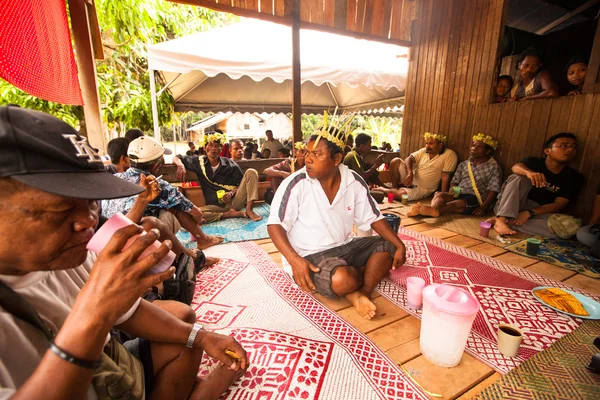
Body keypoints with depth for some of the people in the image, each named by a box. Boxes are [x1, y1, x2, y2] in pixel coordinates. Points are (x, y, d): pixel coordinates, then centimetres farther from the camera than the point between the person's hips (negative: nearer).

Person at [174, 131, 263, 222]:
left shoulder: (230, 165, 3)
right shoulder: (199, 162, 6)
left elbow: (242, 184, 5)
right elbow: (176, 158, 16)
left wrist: (231, 193, -15)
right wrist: (180, 165, -8)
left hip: (234, 201, 1)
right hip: (215, 206, -1)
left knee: (251, 172, -13)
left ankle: (249, 209, -21)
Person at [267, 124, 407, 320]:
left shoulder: (354, 181, -4)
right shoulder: (296, 184, -18)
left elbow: (373, 218, 4)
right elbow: (274, 225, -17)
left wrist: (400, 245, -5)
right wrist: (294, 259, -30)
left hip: (344, 247, 7)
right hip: (309, 256, -6)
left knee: (389, 247, -1)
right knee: (342, 280, -34)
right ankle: (365, 274, -1)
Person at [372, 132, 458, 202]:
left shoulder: (450, 155, -11)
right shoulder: (424, 151, 5)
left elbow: (445, 177, -16)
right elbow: (409, 159, -5)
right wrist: (410, 173, -24)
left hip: (423, 189, -5)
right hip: (411, 180, 5)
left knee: (401, 194, -34)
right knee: (395, 161, -15)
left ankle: (382, 189, -5)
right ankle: (394, 188, -5)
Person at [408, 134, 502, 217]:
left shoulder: (494, 167, 6)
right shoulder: (464, 164, 22)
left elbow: (493, 191, -3)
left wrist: (483, 207, -18)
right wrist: (452, 190, -6)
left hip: (476, 200, -4)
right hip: (458, 195, 4)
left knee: (457, 203, -37)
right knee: (439, 194, -28)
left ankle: (434, 211, -66)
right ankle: (433, 210, -61)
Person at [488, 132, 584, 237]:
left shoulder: (574, 177, 4)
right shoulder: (534, 162, 3)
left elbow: (559, 204, -7)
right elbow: (516, 167, -22)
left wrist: (529, 213, -23)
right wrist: (529, 172, -47)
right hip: (511, 207, 0)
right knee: (519, 178, -24)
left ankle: (508, 222, -30)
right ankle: (501, 220, -40)